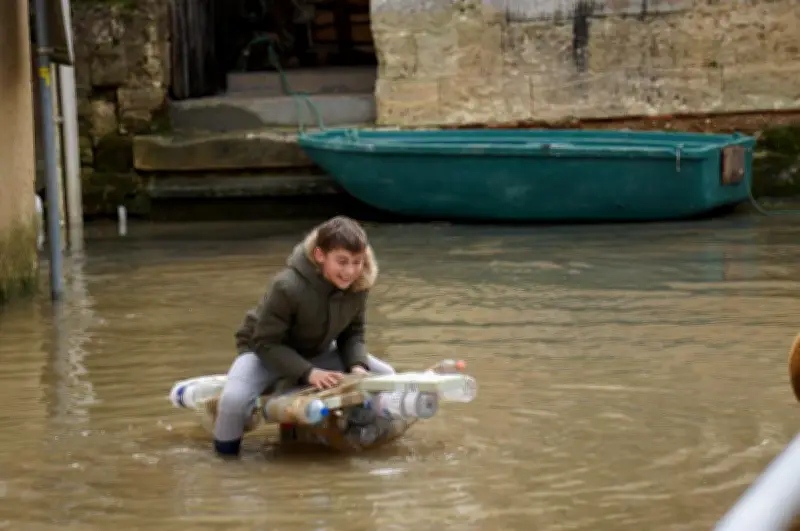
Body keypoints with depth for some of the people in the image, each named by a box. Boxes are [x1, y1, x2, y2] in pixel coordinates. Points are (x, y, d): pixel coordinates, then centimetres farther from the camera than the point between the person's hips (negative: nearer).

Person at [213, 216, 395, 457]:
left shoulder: (358, 284, -18)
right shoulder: (288, 287, -36)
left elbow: (353, 333, -5)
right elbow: (266, 342, -27)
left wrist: (357, 366, -25)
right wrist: (308, 373, -38)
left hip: (316, 351, 6)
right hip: (265, 351, -6)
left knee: (384, 376, -5)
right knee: (234, 400, -35)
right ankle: (226, 450, -5)